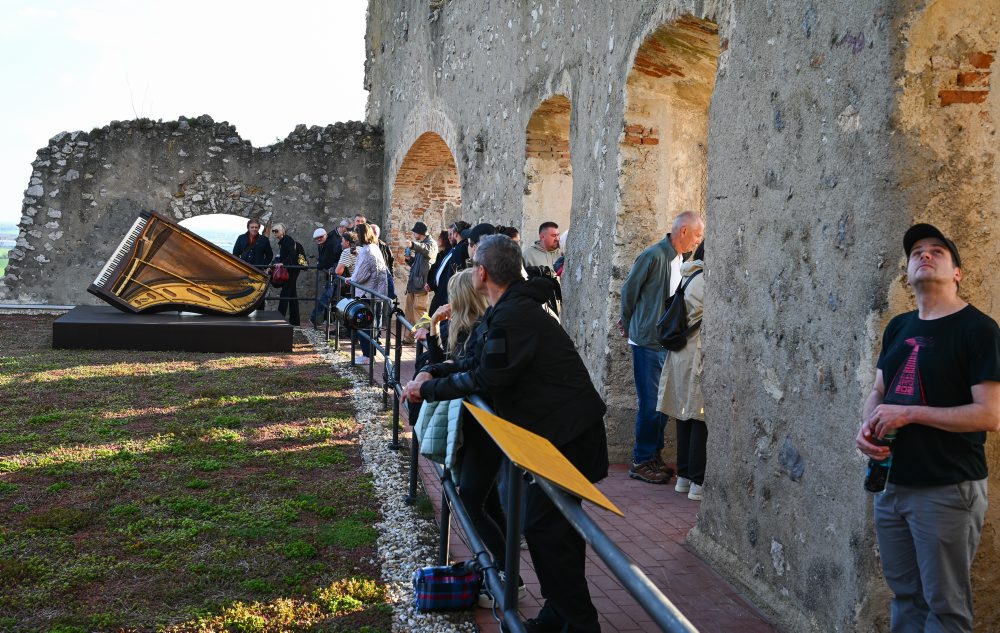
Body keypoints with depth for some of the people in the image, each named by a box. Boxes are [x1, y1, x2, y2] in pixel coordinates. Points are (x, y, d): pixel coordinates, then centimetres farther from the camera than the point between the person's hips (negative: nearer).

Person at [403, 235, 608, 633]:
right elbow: (483, 363, 18)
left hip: (571, 436, -10)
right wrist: (433, 375, 6)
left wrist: (429, 388, -9)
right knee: (553, 526, 15)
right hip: (561, 431, 10)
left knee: (545, 528, -6)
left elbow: (486, 380, -21)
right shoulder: (512, 309, 12)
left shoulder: (514, 316, -22)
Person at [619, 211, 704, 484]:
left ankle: (654, 456, 24)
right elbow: (629, 290, -7)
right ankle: (641, 462, 6)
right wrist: (628, 324, 6)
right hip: (648, 341, -8)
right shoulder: (654, 256, -15)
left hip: (667, 342, 8)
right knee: (651, 405, -4)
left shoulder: (679, 259, 10)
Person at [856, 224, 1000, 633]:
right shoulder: (898, 327, 11)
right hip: (892, 486, 7)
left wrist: (909, 414, -18)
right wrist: (866, 427, -3)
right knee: (905, 596, 18)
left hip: (949, 491, -7)